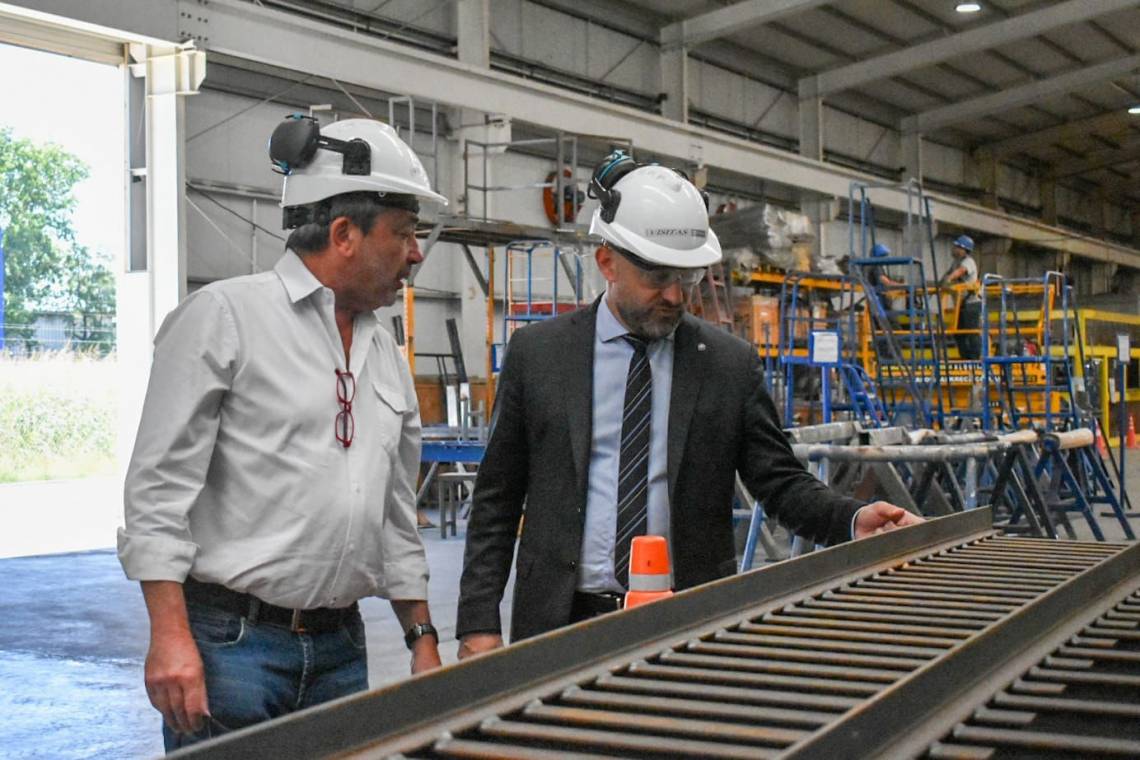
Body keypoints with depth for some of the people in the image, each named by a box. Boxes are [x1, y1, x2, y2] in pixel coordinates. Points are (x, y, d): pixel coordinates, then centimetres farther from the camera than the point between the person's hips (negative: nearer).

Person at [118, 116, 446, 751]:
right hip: (231, 644, -6)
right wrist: (171, 636, -17)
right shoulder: (224, 316, -7)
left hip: (340, 649, 6)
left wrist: (423, 639, 16)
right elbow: (160, 485, -11)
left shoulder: (386, 354, 14)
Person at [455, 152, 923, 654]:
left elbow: (779, 481, 4)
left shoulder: (731, 364, 2)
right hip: (563, 621, 0)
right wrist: (478, 622, -4)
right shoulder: (537, 353, 2)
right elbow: (497, 499, 3)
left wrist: (853, 520, -16)